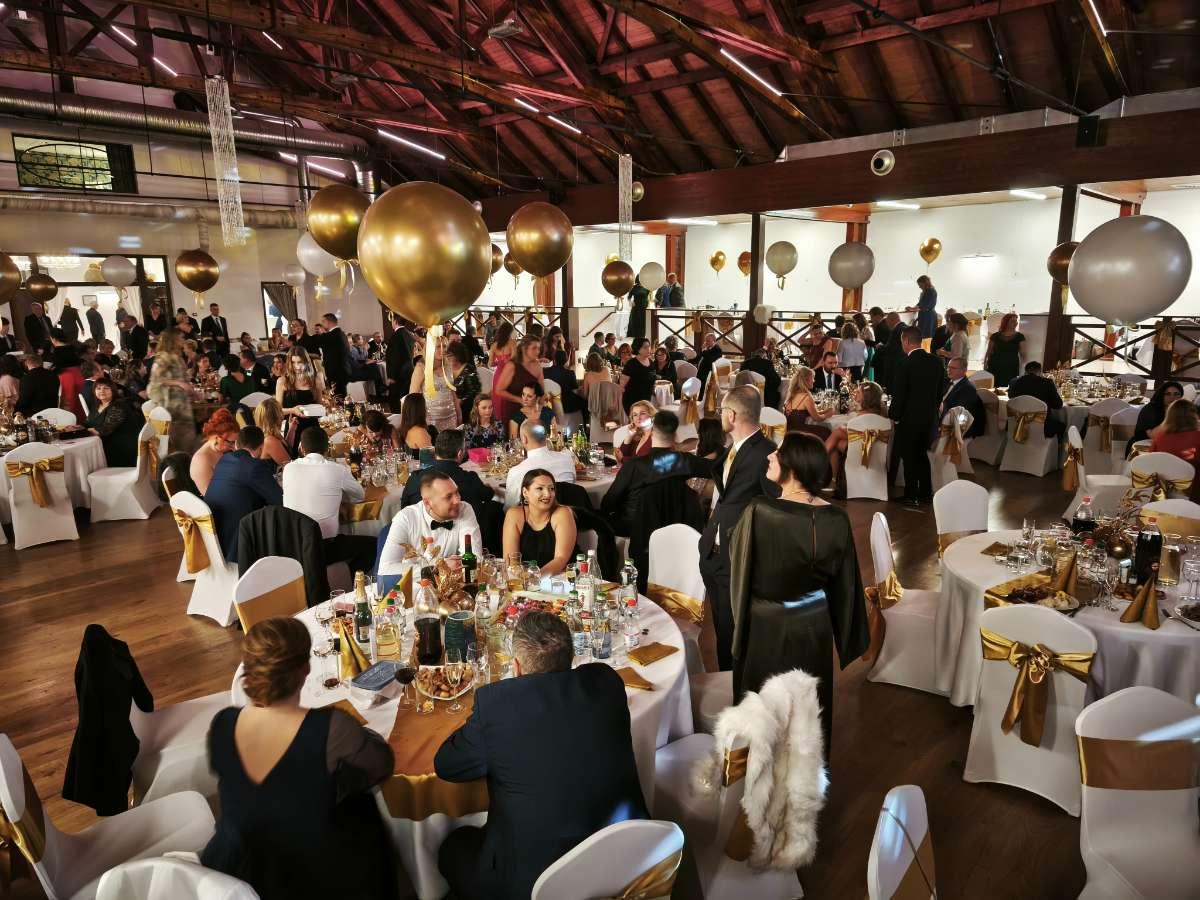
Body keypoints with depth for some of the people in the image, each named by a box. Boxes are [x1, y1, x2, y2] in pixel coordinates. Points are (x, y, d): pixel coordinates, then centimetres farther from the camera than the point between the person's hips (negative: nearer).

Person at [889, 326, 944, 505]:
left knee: (909, 457, 5)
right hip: (930, 416, 6)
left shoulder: (906, 363, -18)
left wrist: (894, 415, -5)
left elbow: (899, 394, -16)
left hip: (910, 417, -6)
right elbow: (940, 390, 8)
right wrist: (932, 408, 17)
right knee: (923, 454, 18)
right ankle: (926, 493, 24)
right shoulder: (935, 361, 2)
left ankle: (911, 496, 10)